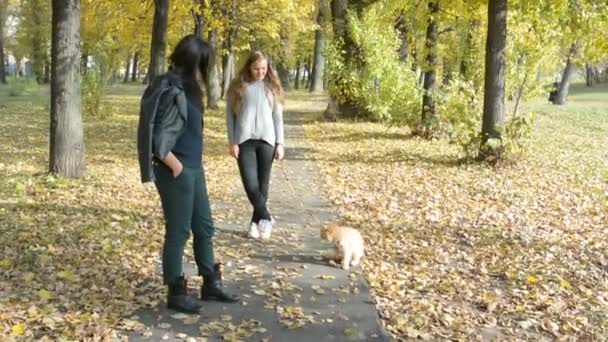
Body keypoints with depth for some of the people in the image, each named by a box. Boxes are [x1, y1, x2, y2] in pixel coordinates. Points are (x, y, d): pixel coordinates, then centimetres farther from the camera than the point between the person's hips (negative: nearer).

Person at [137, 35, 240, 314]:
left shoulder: (186, 88, 10)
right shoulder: (171, 91, -19)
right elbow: (159, 140, -23)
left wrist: (192, 166, 11)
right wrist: (177, 167, -14)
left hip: (194, 169, 9)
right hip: (177, 172, -9)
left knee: (204, 227, 17)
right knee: (178, 232, 3)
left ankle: (211, 284, 32)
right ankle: (176, 293, 19)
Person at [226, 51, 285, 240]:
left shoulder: (272, 87, 7)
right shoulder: (238, 86, 2)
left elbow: (278, 116, 9)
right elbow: (230, 114, 3)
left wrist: (280, 143, 4)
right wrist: (232, 142, -4)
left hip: (266, 140, 2)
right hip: (244, 140, -1)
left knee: (263, 184, 5)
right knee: (250, 184, -12)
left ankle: (256, 222, 18)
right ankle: (266, 218, 1)